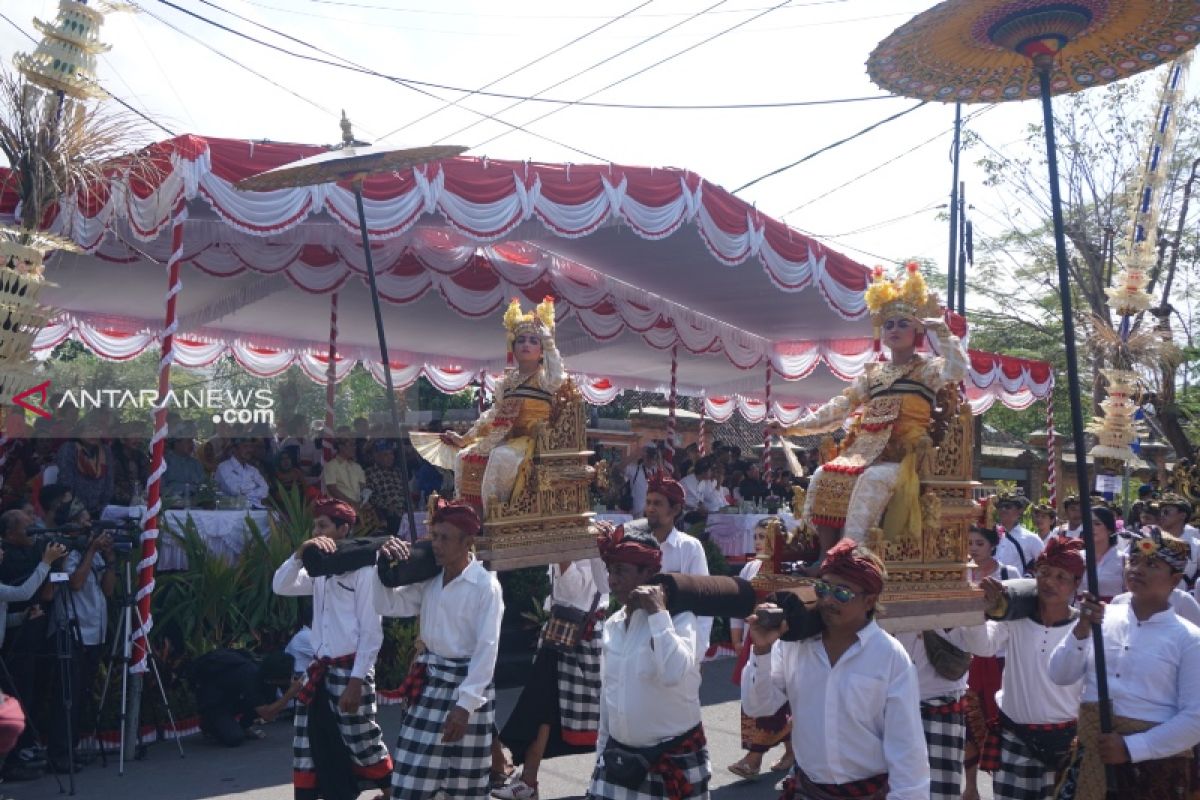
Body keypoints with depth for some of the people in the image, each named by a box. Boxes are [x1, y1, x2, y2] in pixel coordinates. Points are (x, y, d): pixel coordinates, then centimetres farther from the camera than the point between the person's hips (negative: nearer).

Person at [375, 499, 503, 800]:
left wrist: (466, 704, -22)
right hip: (430, 681, 6)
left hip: (467, 682, -5)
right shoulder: (429, 578, 4)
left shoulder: (485, 585, -15)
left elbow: (487, 648, -18)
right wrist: (385, 563, -8)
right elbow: (387, 605, 6)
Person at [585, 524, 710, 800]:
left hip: (675, 759, -5)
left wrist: (658, 613, -25)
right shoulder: (612, 624, 5)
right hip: (619, 757, 5)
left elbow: (674, 675, -31)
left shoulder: (680, 619, -13)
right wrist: (601, 752, 17)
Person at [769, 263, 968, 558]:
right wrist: (794, 427, 14)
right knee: (824, 477, -19)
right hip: (866, 452, 5)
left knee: (871, 480, -34)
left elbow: (957, 370, -16)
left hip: (903, 456, -5)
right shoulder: (873, 373, 21)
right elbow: (839, 408, 19)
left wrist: (942, 331, -11)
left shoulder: (927, 368, 7)